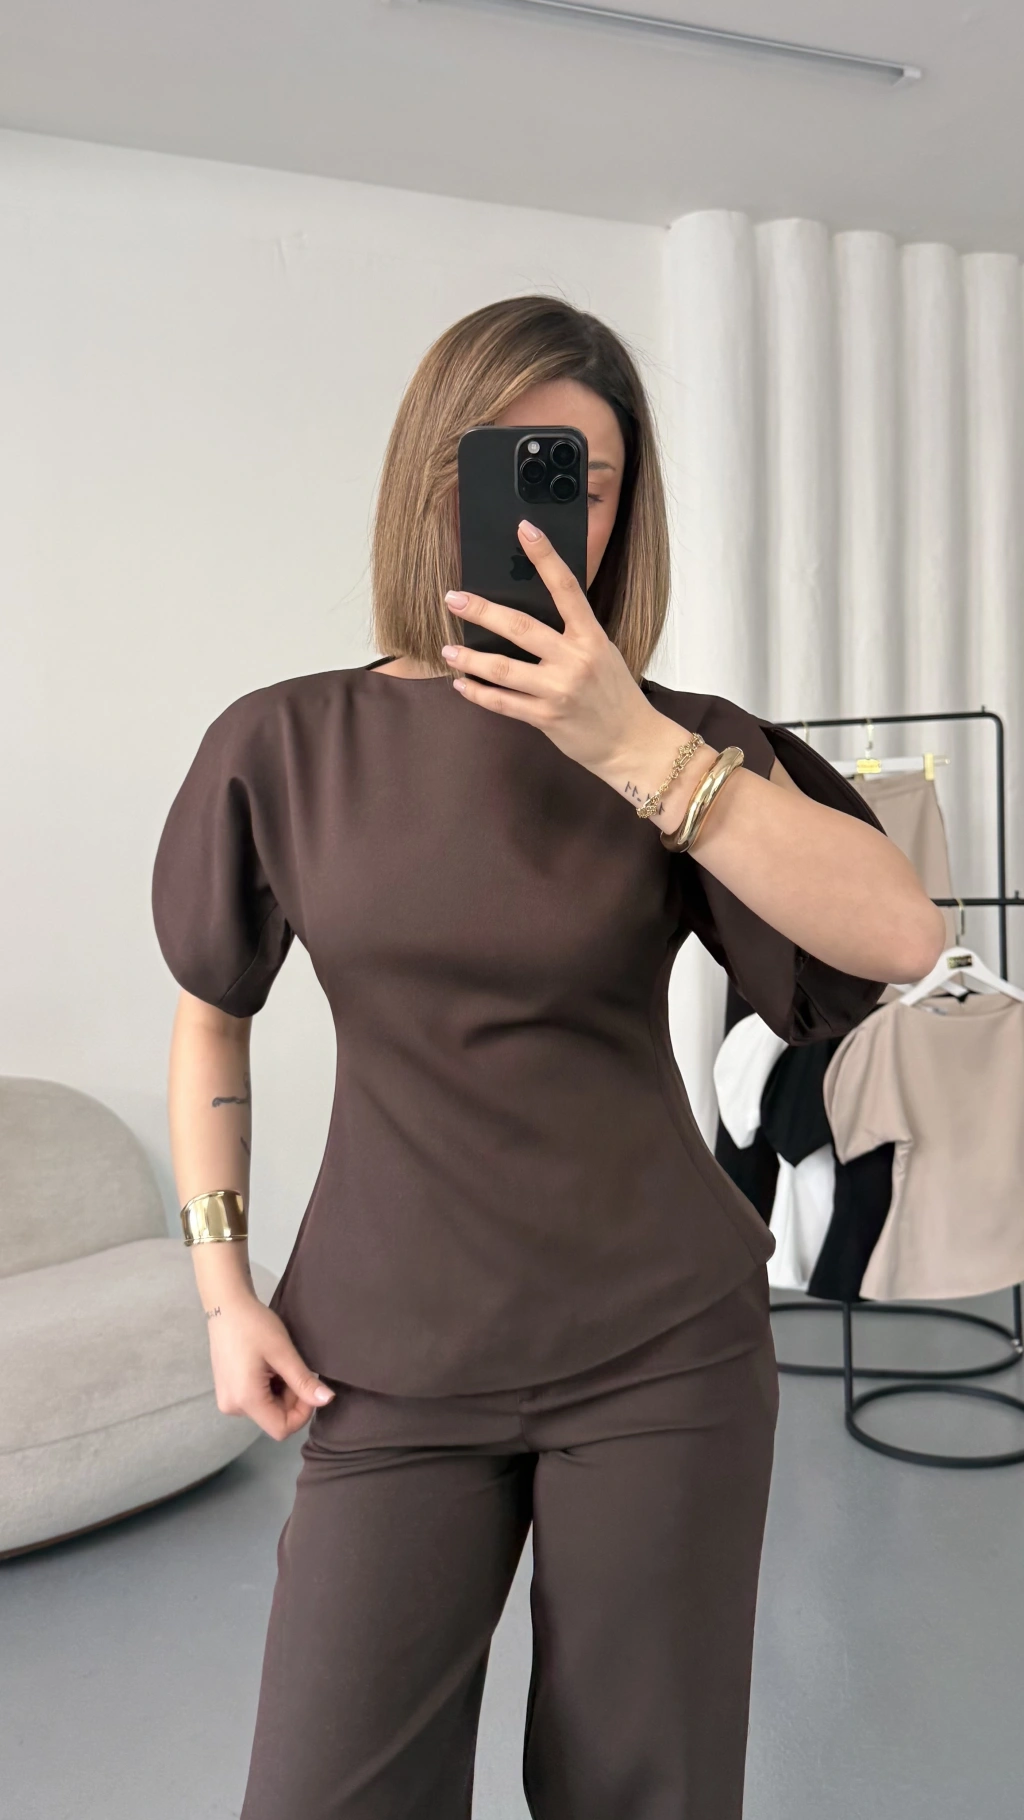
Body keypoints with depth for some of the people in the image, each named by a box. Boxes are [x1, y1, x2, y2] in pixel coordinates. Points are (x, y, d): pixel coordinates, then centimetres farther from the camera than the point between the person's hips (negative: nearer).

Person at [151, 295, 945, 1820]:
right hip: (393, 1364, 1)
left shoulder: (674, 744, -3)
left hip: (661, 1348, 0)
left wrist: (631, 747, -24)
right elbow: (212, 1010, 10)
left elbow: (899, 939, -17)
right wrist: (224, 1283, 5)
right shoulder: (285, 745, -1)